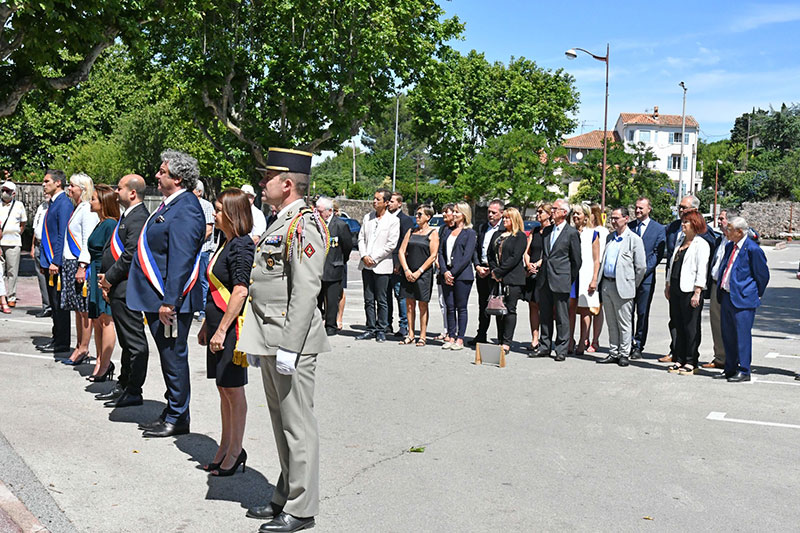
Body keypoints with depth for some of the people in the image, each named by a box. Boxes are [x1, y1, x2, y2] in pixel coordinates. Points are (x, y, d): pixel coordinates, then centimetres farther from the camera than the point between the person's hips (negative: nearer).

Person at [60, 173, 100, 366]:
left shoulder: (88, 210, -12)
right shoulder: (77, 208, 17)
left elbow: (88, 242, -17)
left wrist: (82, 267, -20)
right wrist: (69, 264, 17)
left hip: (81, 264, -10)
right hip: (71, 263, 10)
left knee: (85, 309, -3)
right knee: (77, 308, 13)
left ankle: (83, 349, 4)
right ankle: (79, 348, 19)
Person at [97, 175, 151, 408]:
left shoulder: (139, 218, -16)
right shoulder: (127, 216, 17)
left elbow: (131, 255, -22)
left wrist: (109, 278, -13)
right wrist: (106, 278, 10)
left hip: (127, 289, -11)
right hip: (118, 289, 11)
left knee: (135, 342, -2)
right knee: (126, 342, 17)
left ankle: (134, 392, 4)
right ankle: (123, 385, 27)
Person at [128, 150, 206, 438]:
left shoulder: (185, 210, -18)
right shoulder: (170, 204, 15)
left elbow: (181, 260, -24)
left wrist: (169, 302, -25)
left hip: (171, 299, -10)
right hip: (156, 296, 10)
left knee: (174, 357, 1)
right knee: (168, 357, 17)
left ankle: (178, 419, 13)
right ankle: (171, 412, 29)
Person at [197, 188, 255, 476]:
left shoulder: (241, 246, -16)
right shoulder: (226, 244, 13)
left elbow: (240, 292, -21)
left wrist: (221, 330, -21)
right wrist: (206, 325, 19)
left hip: (231, 327, -9)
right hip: (218, 325, 9)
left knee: (233, 390, 2)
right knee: (223, 389, 16)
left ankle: (235, 451, 15)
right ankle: (225, 447, 27)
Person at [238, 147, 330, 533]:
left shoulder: (304, 225, -14)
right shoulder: (278, 224, 17)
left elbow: (306, 290, -22)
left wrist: (288, 346, -24)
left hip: (290, 341, -10)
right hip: (270, 341, 10)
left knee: (297, 425, 0)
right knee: (281, 423, 18)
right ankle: (285, 497, 30)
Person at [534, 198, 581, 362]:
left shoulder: (572, 233, -4)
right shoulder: (546, 230, 13)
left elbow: (576, 260, -1)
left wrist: (570, 280, 1)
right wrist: (540, 265, 13)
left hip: (560, 281, -6)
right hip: (544, 280, 6)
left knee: (562, 317, 0)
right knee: (545, 315, 11)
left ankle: (561, 350, 7)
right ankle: (545, 346, 20)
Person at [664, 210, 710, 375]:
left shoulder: (701, 244, -8)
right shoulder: (680, 240, 16)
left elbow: (702, 271, -13)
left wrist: (697, 293, -18)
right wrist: (668, 285, 17)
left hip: (690, 291, -8)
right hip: (675, 289, 8)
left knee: (691, 327, 0)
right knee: (678, 326, 11)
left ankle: (691, 363, 7)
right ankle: (679, 360, 19)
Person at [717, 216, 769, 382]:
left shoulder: (753, 249, -13)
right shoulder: (729, 247, 12)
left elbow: (763, 275, -5)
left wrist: (757, 295, 3)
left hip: (743, 299, -8)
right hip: (726, 297, 8)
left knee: (742, 335, -3)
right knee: (728, 335, 14)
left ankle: (744, 371, 6)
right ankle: (730, 369, 26)